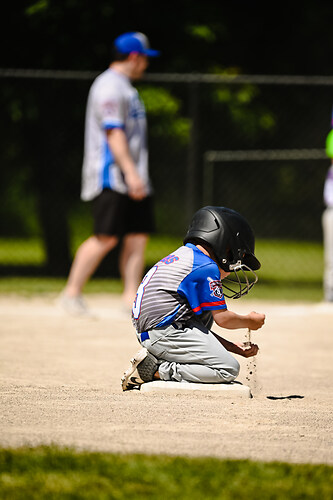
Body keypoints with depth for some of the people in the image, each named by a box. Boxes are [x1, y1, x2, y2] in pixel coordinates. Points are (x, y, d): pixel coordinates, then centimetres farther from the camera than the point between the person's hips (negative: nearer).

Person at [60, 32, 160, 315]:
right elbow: (113, 132, -19)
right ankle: (72, 292, -3)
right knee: (107, 238, -12)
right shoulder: (110, 85, -10)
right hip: (111, 178, -10)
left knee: (138, 236, 2)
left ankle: (131, 298, 0)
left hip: (133, 180, 10)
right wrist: (130, 172, -26)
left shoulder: (125, 87, 22)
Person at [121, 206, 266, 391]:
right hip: (165, 334, -10)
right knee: (229, 369, -10)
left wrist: (234, 348, 19)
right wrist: (250, 321, 14)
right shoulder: (207, 267, -7)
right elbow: (222, 318, -6)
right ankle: (156, 370, -15)